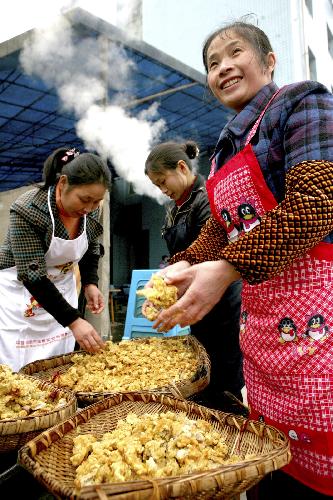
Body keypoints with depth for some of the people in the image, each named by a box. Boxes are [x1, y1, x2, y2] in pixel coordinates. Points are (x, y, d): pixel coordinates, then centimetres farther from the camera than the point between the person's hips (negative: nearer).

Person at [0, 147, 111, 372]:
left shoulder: (90, 211, -11)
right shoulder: (28, 210, -27)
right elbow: (32, 276, -28)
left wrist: (90, 283, -10)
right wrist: (74, 321, -31)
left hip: (61, 292, 5)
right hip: (19, 290, -4)